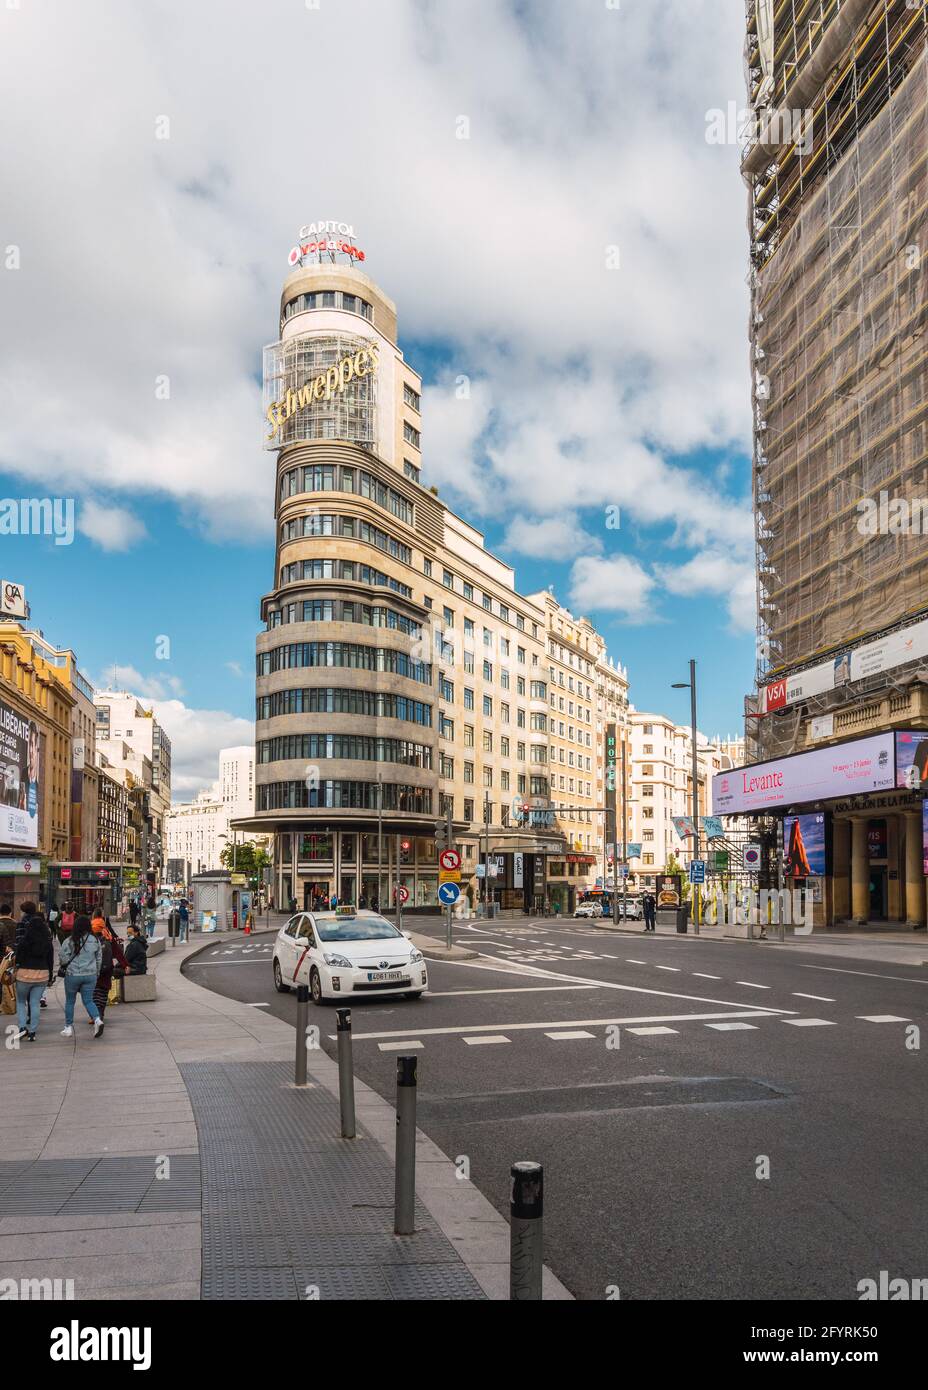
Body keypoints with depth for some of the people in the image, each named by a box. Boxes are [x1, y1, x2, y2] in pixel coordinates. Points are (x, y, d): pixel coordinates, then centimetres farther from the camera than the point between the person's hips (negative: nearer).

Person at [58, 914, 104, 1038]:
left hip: (72, 975, -3)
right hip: (90, 975, 3)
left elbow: (63, 958, -10)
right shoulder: (95, 940, 0)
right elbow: (99, 958, 8)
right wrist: (96, 973, 20)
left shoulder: (69, 941, -12)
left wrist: (62, 966, 13)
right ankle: (97, 1020, -15)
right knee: (88, 1000, 8)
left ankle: (68, 1027, 20)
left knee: (70, 1001, 14)